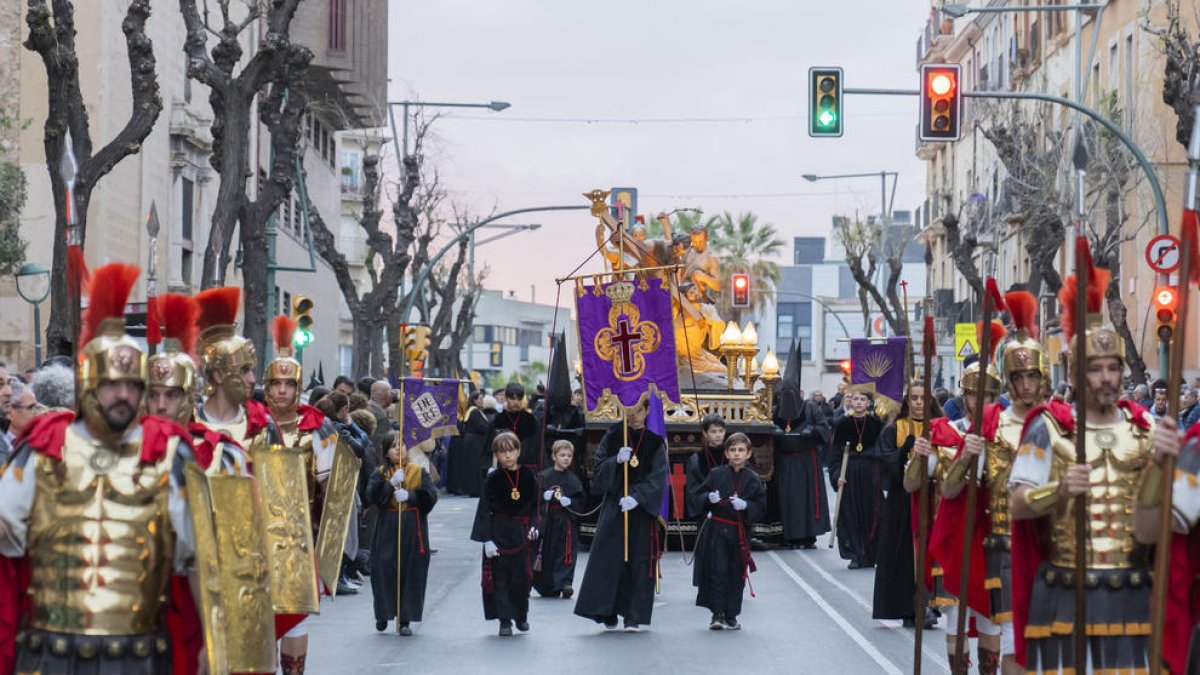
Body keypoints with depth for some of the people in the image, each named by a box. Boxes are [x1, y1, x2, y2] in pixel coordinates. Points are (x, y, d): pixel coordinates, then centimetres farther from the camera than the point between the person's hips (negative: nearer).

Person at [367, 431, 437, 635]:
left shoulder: (419, 472, 7)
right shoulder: (380, 473, 6)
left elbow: (431, 496, -3)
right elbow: (372, 496, -9)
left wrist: (409, 495, -16)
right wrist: (391, 484, -21)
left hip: (413, 529, 0)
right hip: (387, 528, 0)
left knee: (412, 573, -1)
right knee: (385, 571, -1)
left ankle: (405, 620, 6)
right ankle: (383, 614, 18)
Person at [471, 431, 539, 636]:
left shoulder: (529, 476, 2)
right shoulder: (493, 479, -4)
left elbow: (536, 504, 10)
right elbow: (484, 510, -5)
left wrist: (534, 525, -6)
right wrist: (487, 539, -11)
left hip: (522, 534, 2)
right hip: (499, 532, -2)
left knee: (522, 576, 6)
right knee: (500, 578, 0)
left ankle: (521, 616, 26)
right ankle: (505, 621, 7)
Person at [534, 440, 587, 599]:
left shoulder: (574, 480, 5)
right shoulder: (544, 477, 4)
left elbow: (582, 502, 5)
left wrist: (570, 502, -12)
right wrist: (544, 496, -13)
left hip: (567, 521, -1)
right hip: (547, 520, 1)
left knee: (566, 553, -9)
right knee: (546, 553, 5)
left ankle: (564, 583, -10)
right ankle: (547, 587, 17)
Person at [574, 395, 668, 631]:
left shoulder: (655, 441, 1)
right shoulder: (612, 437, 4)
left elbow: (657, 478, -7)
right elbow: (599, 469, -1)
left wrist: (637, 497, -21)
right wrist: (616, 460, -20)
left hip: (642, 509, 0)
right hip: (614, 506, 0)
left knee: (639, 561, 0)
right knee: (609, 557, -5)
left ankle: (633, 615, 4)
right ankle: (608, 612, 0)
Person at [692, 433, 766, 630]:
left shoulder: (752, 479, 3)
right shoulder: (715, 474, 3)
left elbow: (761, 506, 3)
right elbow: (701, 499, 8)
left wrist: (746, 505, -16)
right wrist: (709, 498, -14)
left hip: (740, 532, 1)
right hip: (716, 531, -1)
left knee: (736, 575, 6)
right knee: (717, 572, -6)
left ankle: (730, 616, 16)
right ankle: (717, 614, -1)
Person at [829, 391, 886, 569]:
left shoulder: (876, 424, 1)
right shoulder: (843, 425, 3)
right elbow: (836, 453, 4)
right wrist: (837, 474, -9)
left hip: (871, 474, -1)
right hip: (849, 475, 1)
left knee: (871, 512, 1)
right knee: (851, 513, -1)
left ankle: (873, 554, 12)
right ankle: (856, 556, 5)